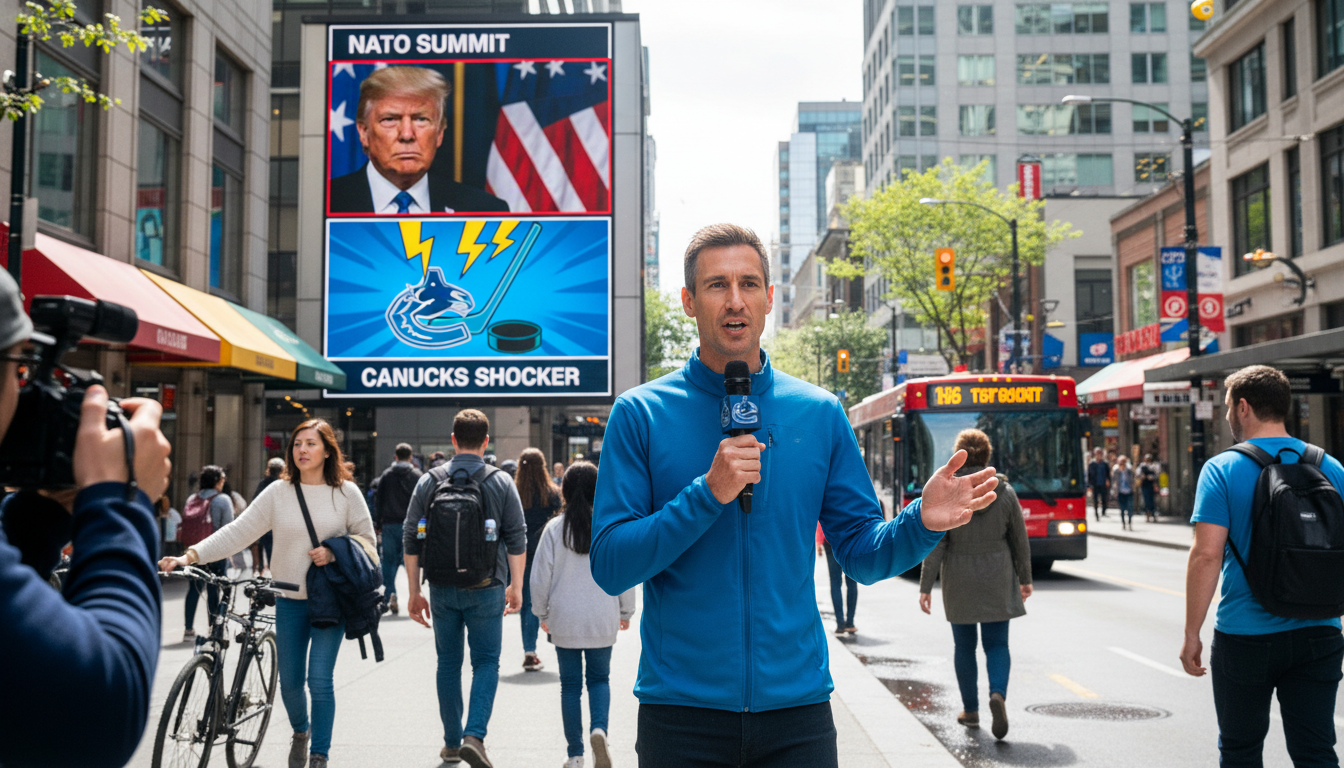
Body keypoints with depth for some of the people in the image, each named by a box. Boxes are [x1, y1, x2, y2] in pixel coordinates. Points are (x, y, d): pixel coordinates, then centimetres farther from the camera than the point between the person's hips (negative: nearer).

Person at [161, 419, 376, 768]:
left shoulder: (346, 492, -2)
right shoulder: (278, 493, 0)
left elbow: (367, 540, 4)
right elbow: (238, 532, -6)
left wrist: (334, 552, -14)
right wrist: (191, 555, -17)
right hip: (290, 600, 2)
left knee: (319, 680, -7)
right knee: (289, 681, 10)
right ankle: (300, 732, 40)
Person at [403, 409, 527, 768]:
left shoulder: (429, 482, 1)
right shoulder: (501, 483, -2)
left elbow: (412, 541, 2)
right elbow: (517, 540, -2)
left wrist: (414, 591, 8)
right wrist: (516, 586, 8)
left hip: (442, 590, 2)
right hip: (486, 590, -2)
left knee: (448, 664, 13)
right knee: (486, 662, 6)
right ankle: (474, 736, -10)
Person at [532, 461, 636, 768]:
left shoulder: (555, 528, -8)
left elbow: (540, 577, -3)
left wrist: (542, 613, 12)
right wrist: (626, 611, 13)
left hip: (564, 620, 0)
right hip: (602, 620, 0)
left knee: (570, 684, 10)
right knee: (599, 678, 16)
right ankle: (598, 729, -10)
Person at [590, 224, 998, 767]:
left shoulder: (820, 413, 5)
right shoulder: (640, 413, -2)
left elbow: (862, 554, 5)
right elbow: (609, 566, -8)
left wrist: (922, 521, -15)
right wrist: (708, 494, -19)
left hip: (796, 707, 2)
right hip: (682, 713, -1)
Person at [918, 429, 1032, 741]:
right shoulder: (1005, 492, -3)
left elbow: (935, 545, -11)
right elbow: (1020, 540, 3)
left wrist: (926, 586, -6)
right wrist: (1025, 578, 16)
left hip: (959, 584, -1)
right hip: (997, 581, 1)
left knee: (964, 645, 13)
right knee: (997, 644, 7)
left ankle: (971, 711, 21)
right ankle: (998, 693, -20)